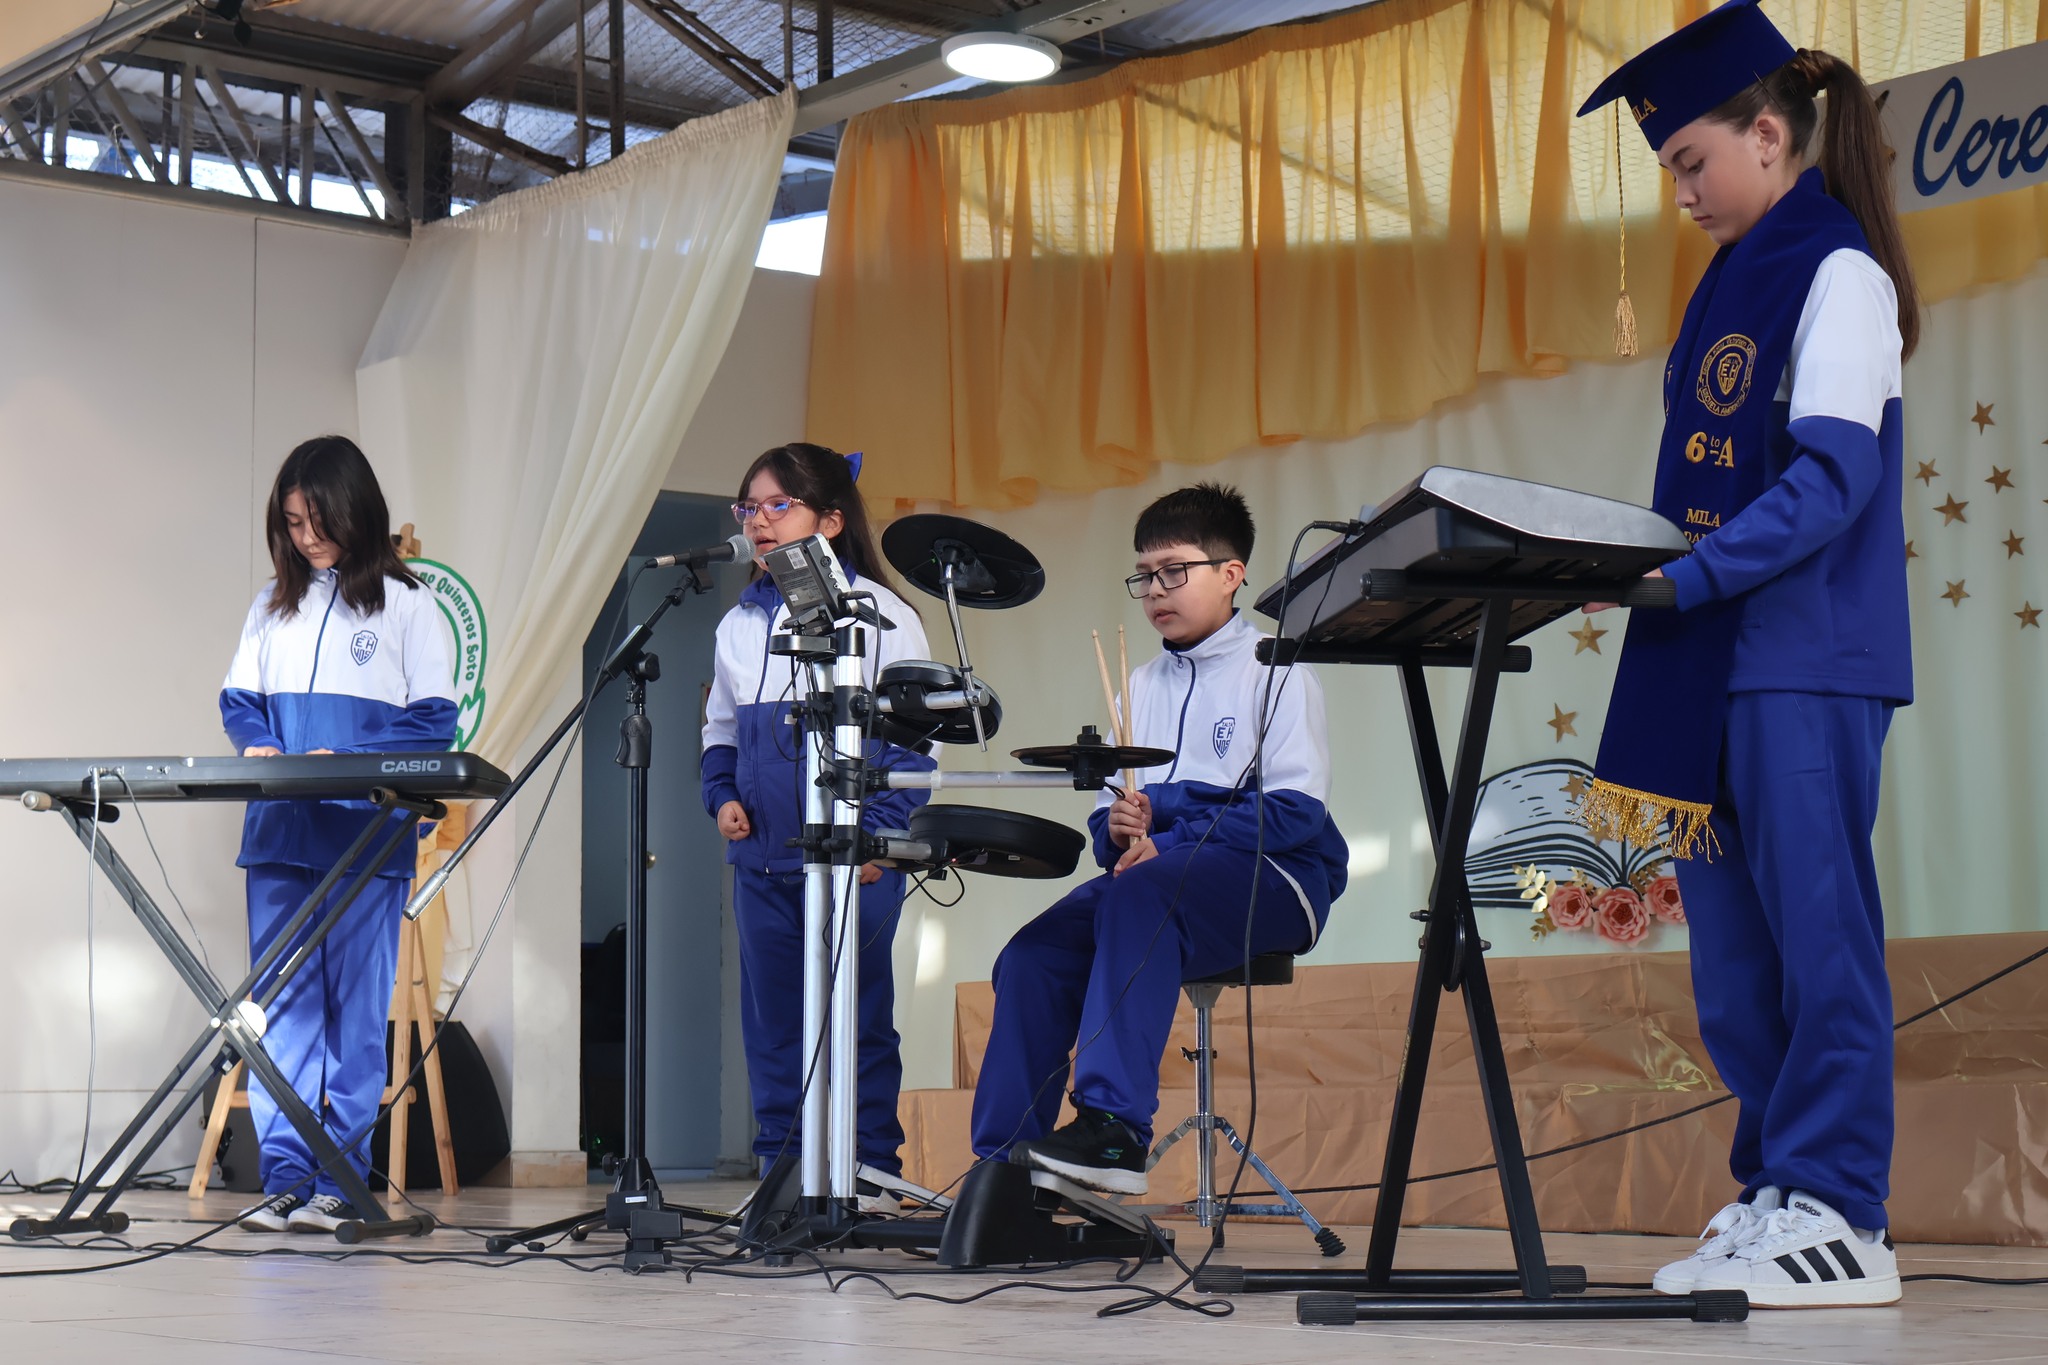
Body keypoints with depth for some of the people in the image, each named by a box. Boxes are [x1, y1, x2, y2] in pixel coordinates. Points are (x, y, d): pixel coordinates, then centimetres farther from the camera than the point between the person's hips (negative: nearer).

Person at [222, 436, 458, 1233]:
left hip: (366, 835, -4)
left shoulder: (407, 606, 2)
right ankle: (284, 1178, 2)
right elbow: (239, 701, 17)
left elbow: (433, 722, -2)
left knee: (355, 1009, -1)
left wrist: (347, 762, -16)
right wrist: (259, 746, -6)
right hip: (279, 831, 4)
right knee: (283, 1007, 1)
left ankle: (341, 1182, 3)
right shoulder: (274, 605, 15)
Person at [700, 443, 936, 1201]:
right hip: (763, 858, 5)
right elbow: (720, 730, 22)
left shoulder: (880, 614, -3)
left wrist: (880, 827, -12)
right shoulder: (739, 623, 13)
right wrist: (723, 796, 3)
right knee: (771, 1013, 7)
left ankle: (871, 1165, 9)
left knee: (860, 1015, 1)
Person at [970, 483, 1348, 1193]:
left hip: (1270, 878, -6)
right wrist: (1119, 830, -9)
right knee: (1033, 954, -20)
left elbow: (1296, 810, -12)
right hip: (1154, 874, 6)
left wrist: (1168, 845, -19)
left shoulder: (1274, 672, 0)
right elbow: (1106, 813, 17)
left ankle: (1115, 1129, -42)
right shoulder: (1141, 687, 20)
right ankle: (1005, 1165, -18)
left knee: (1138, 895, -37)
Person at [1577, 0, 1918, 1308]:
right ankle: (1779, 1194, 13)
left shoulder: (1840, 274, -5)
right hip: (1715, 663, 8)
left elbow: (1834, 474, -16)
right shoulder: (1737, 283, 20)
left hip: (1808, 659, -8)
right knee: (1734, 959, 7)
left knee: (1814, 928, -8)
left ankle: (1839, 1217, -4)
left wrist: (1695, 571, -24)